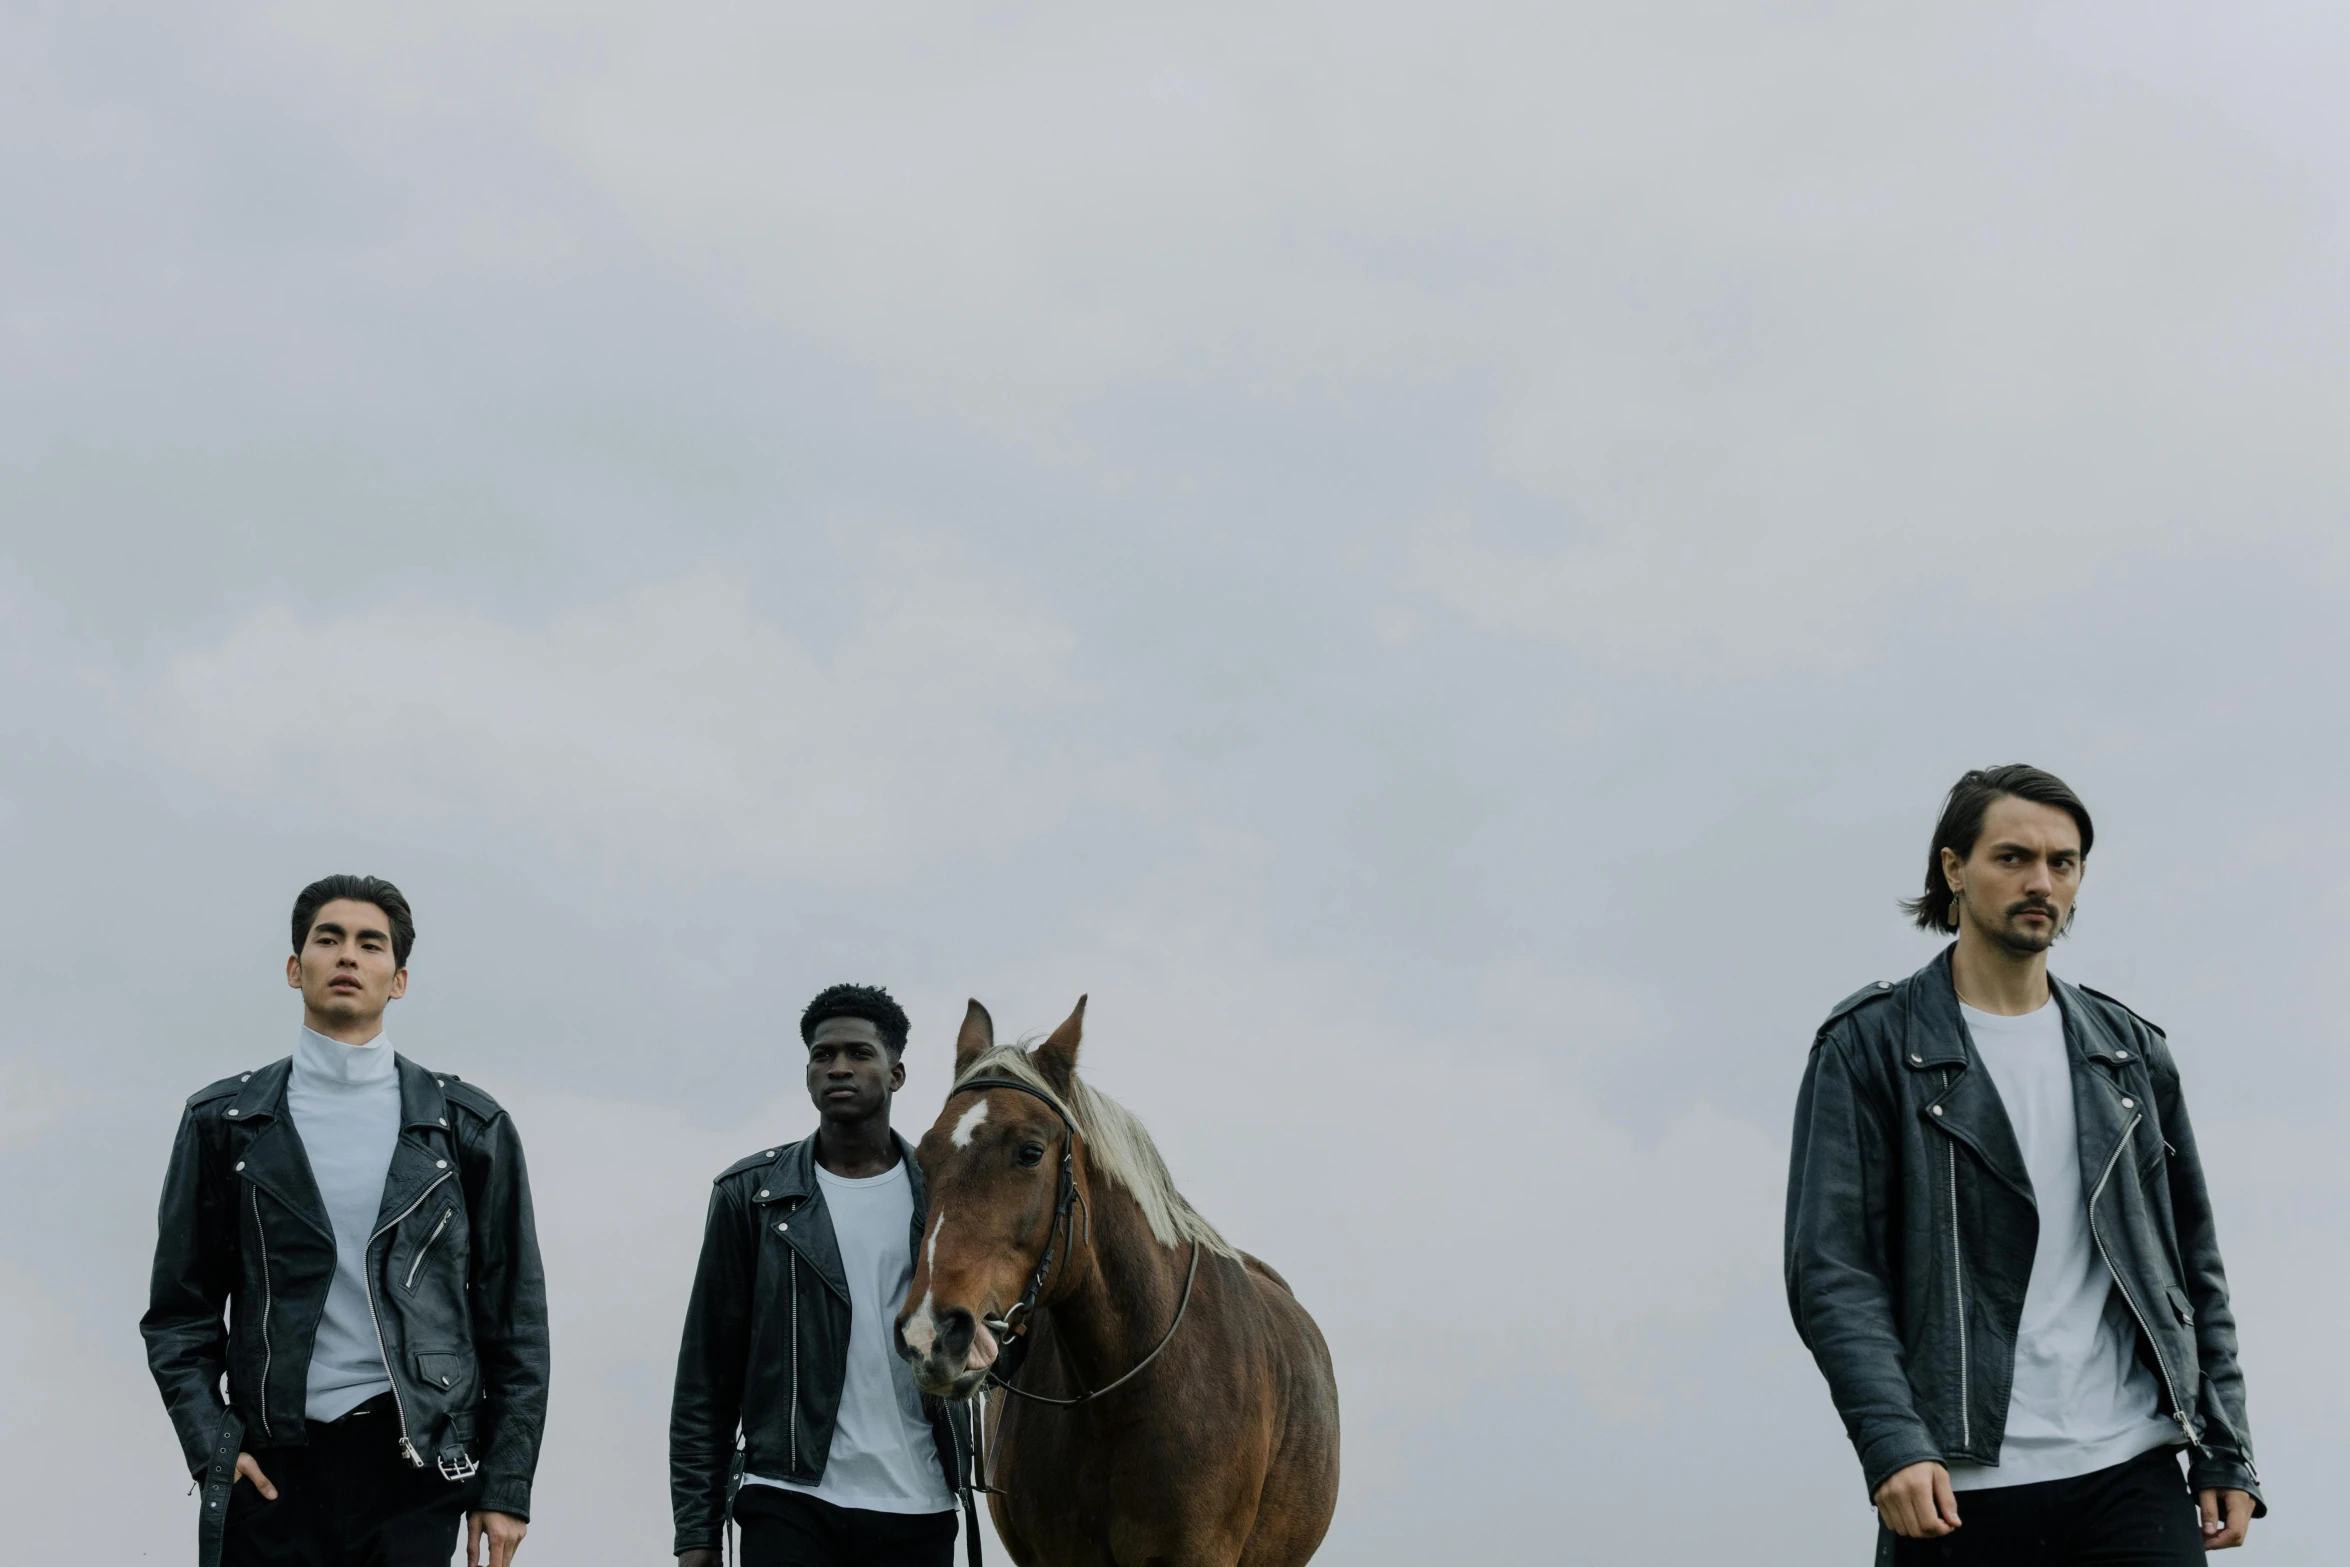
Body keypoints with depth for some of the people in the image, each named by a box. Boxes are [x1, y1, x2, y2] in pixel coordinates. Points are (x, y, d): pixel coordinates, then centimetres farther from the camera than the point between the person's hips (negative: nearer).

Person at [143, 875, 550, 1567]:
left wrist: (506, 1483, 3)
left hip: (413, 1463, -1)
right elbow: (180, 1314, 10)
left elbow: (515, 1321, 9)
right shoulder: (224, 1122, 10)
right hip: (274, 1468, 1)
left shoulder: (467, 1127, 9)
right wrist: (212, 1444, -4)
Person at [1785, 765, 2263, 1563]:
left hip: (2132, 1474, 3)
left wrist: (2225, 1453, 10)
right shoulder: (1870, 1046, 2)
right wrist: (1891, 1444, -19)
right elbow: (1829, 1269, -6)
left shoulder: (2131, 1050, 15)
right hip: (1956, 1487, -3)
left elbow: (2193, 1263, 18)